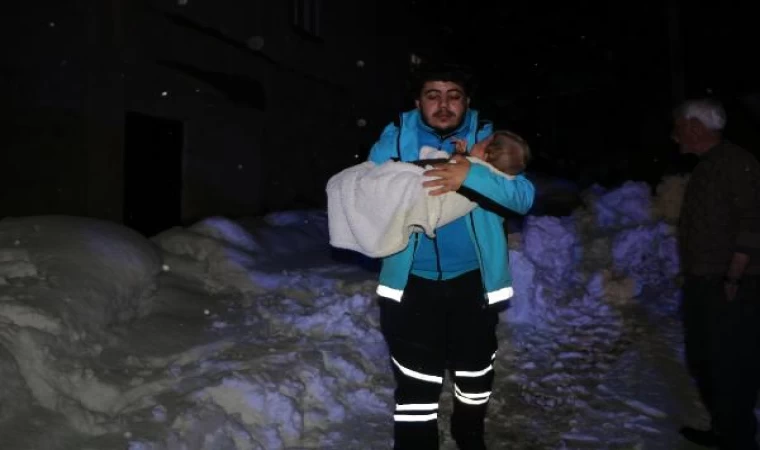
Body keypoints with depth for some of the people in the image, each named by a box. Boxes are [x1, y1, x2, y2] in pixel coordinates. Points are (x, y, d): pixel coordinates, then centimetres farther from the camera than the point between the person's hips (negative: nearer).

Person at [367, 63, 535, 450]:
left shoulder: (486, 138, -7)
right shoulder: (396, 137, -5)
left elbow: (524, 196, -18)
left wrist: (471, 175, -34)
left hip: (472, 279, 2)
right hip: (413, 281, -1)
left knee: (475, 370, 22)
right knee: (416, 385, -2)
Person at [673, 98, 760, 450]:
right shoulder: (706, 167, 15)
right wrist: (691, 276, 14)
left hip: (730, 290, -10)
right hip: (702, 286, 10)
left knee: (731, 369, -1)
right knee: (703, 363, 18)